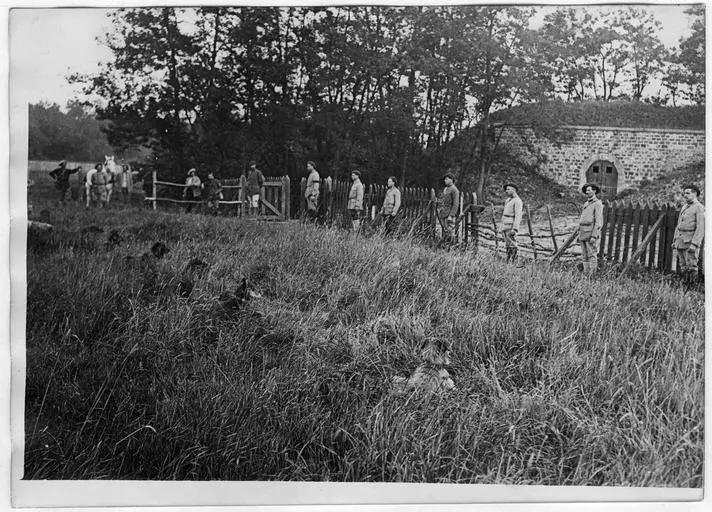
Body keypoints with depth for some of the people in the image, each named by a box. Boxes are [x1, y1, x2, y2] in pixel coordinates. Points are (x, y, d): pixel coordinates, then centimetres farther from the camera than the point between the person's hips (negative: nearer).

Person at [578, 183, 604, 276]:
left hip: (592, 233, -8)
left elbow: (599, 222, -14)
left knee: (592, 256, -6)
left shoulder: (597, 204, -8)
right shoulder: (586, 204, 18)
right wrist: (579, 234, 17)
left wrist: (594, 236, -21)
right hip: (583, 233, 8)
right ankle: (585, 274, 11)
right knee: (584, 256, 7)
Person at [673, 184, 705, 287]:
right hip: (680, 242, 7)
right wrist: (674, 240, 17)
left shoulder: (699, 208, -7)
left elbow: (700, 228, -14)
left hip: (691, 242, -7)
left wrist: (694, 244, -22)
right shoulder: (684, 207, 18)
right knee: (683, 268, 9)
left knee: (691, 268, -7)